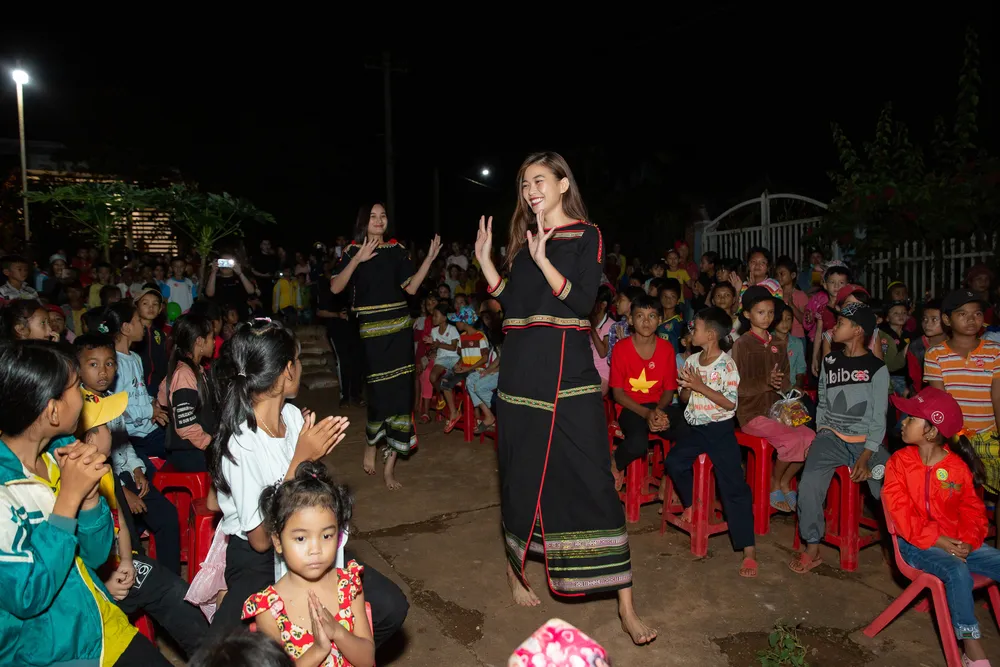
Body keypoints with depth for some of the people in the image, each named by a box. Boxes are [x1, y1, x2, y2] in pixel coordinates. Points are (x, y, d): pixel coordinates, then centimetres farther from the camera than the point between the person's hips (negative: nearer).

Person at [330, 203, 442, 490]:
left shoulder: (397, 248, 8)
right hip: (372, 330, -3)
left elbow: (411, 287, 3)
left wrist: (430, 258, -5)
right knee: (380, 392, -5)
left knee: (400, 393, 0)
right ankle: (370, 445, 27)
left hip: (400, 328, 3)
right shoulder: (354, 250, 1)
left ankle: (389, 466, 10)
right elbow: (335, 288, -9)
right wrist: (357, 260, -19)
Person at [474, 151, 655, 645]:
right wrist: (485, 260, 4)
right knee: (520, 474, 12)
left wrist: (543, 260, -22)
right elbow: (511, 303, 10)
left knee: (593, 481, -6)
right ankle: (514, 568, 34)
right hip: (521, 373, 4)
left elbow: (582, 301, -12)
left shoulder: (587, 236, 1)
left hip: (569, 374, -4)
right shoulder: (522, 238, 14)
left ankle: (625, 605, 2)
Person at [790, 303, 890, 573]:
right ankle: (812, 549, -10)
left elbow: (879, 417, -5)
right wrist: (821, 433, 1)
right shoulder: (830, 362, 11)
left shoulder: (877, 368, -1)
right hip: (831, 436, 2)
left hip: (866, 440, -2)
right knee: (809, 483, -23)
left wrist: (865, 457, -14)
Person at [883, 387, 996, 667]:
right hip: (916, 543, -4)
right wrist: (936, 541, -19)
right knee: (958, 571, -31)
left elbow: (973, 511, 5)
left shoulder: (959, 466, -1)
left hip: (956, 541, 4)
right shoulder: (899, 461, -7)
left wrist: (968, 541, -14)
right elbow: (901, 513, -12)